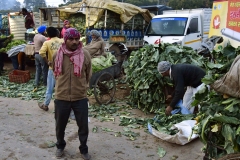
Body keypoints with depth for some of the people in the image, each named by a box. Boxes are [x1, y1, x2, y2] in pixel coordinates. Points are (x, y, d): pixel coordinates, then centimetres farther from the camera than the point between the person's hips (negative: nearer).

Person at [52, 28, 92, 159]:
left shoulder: (85, 55, -8)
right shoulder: (57, 55, -6)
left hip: (80, 97, -1)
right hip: (61, 97, 1)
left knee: (83, 126, 10)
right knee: (60, 125, 17)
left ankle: (84, 149, 33)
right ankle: (60, 146, 44)